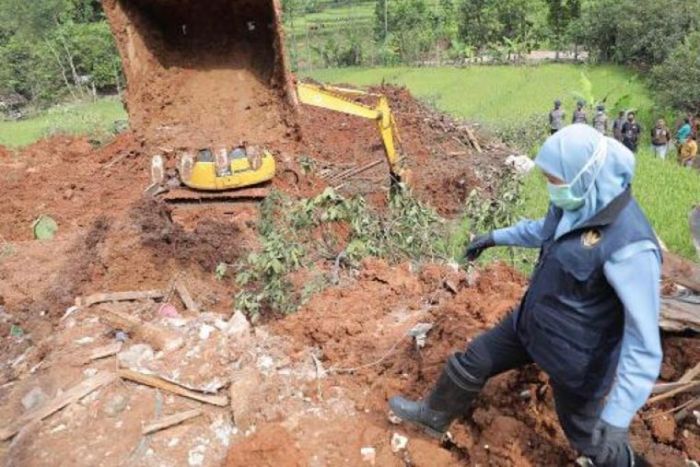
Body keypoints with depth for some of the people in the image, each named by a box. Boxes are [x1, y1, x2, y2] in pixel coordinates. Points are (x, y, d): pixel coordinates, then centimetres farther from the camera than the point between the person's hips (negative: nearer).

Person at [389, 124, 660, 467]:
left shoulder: (629, 245, -35)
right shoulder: (577, 202, -11)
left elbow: (644, 342, -30)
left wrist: (617, 419, -32)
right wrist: (496, 237, 20)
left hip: (575, 354, -7)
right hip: (530, 323, 7)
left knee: (586, 433, 18)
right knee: (472, 362, 18)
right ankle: (434, 416, 45)